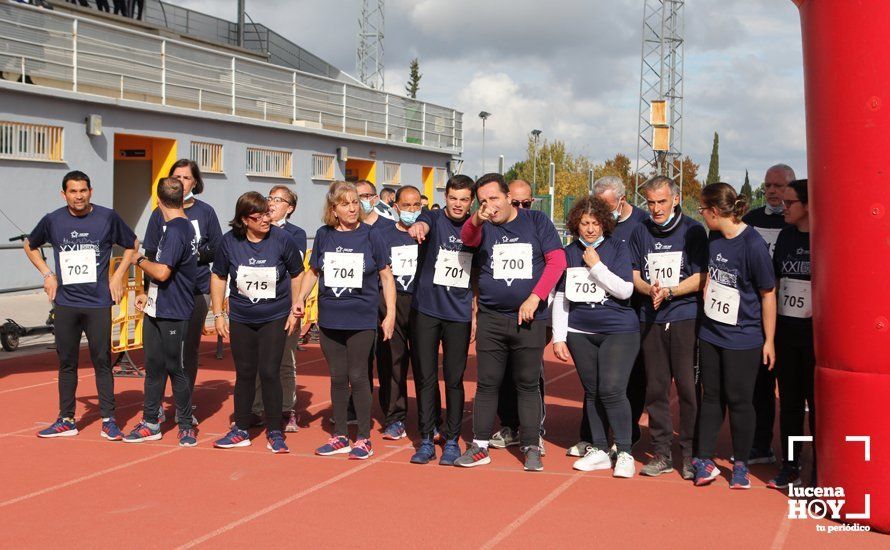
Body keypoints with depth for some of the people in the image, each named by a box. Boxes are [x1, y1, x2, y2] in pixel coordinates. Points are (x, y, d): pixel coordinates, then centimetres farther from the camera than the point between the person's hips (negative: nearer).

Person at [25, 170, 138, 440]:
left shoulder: (108, 217, -1)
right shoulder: (52, 220, 3)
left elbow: (132, 245, 11)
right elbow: (30, 246, 21)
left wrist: (118, 275, 2)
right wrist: (47, 274, 9)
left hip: (98, 303, -2)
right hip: (65, 303, 2)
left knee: (102, 361, 0)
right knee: (66, 362, 8)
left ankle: (108, 420, 6)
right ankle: (66, 420, 17)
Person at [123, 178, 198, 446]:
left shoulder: (176, 230, -18)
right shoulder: (175, 227, 14)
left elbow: (162, 272, -24)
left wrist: (141, 261, -7)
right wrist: (148, 294, 16)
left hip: (173, 315, -9)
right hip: (155, 311, 9)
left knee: (176, 369, 0)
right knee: (153, 366, 12)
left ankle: (186, 426, 12)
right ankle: (150, 423, 21)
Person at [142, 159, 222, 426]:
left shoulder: (205, 212, 4)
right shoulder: (160, 213, 5)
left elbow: (218, 250, 6)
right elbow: (149, 253, 7)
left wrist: (197, 255, -11)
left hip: (197, 291, 0)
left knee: (190, 348, 6)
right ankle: (156, 404, 10)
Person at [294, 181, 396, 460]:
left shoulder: (370, 235, -4)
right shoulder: (324, 235, 3)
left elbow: (386, 276, 1)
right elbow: (313, 272, 16)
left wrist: (390, 313, -5)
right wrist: (300, 298, 2)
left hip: (362, 319, -3)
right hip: (329, 319, 3)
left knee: (358, 376, -1)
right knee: (338, 377, 10)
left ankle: (363, 439, 11)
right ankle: (340, 436, 21)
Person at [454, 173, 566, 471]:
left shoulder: (536, 221, 2)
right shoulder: (483, 227, 5)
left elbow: (557, 260, -3)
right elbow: (467, 238, -18)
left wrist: (535, 298, -12)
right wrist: (476, 220, -41)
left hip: (530, 318, -1)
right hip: (491, 318, 1)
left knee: (528, 384, 4)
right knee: (487, 383, 6)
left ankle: (531, 447, 12)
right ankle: (480, 446, 13)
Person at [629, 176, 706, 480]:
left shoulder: (693, 231, 0)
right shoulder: (640, 232, 10)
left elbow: (699, 278, -4)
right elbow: (633, 275, 10)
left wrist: (669, 291, -16)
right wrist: (649, 290, -10)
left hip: (686, 318, -3)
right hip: (650, 319, 3)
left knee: (688, 386, -4)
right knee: (655, 387, 6)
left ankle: (690, 454, 6)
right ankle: (661, 453, 14)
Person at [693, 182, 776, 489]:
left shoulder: (753, 245, -19)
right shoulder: (714, 239, 3)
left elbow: (768, 294, -13)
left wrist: (769, 341, -10)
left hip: (743, 338, -6)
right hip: (711, 333, 6)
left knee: (739, 400, 4)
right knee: (711, 396, 11)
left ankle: (741, 465, 19)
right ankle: (704, 461, 17)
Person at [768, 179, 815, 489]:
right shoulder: (786, 235, 9)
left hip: (816, 331, -5)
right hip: (785, 328, 5)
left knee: (817, 401, 3)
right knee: (789, 400, 11)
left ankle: (821, 472, 14)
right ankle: (790, 467, 21)